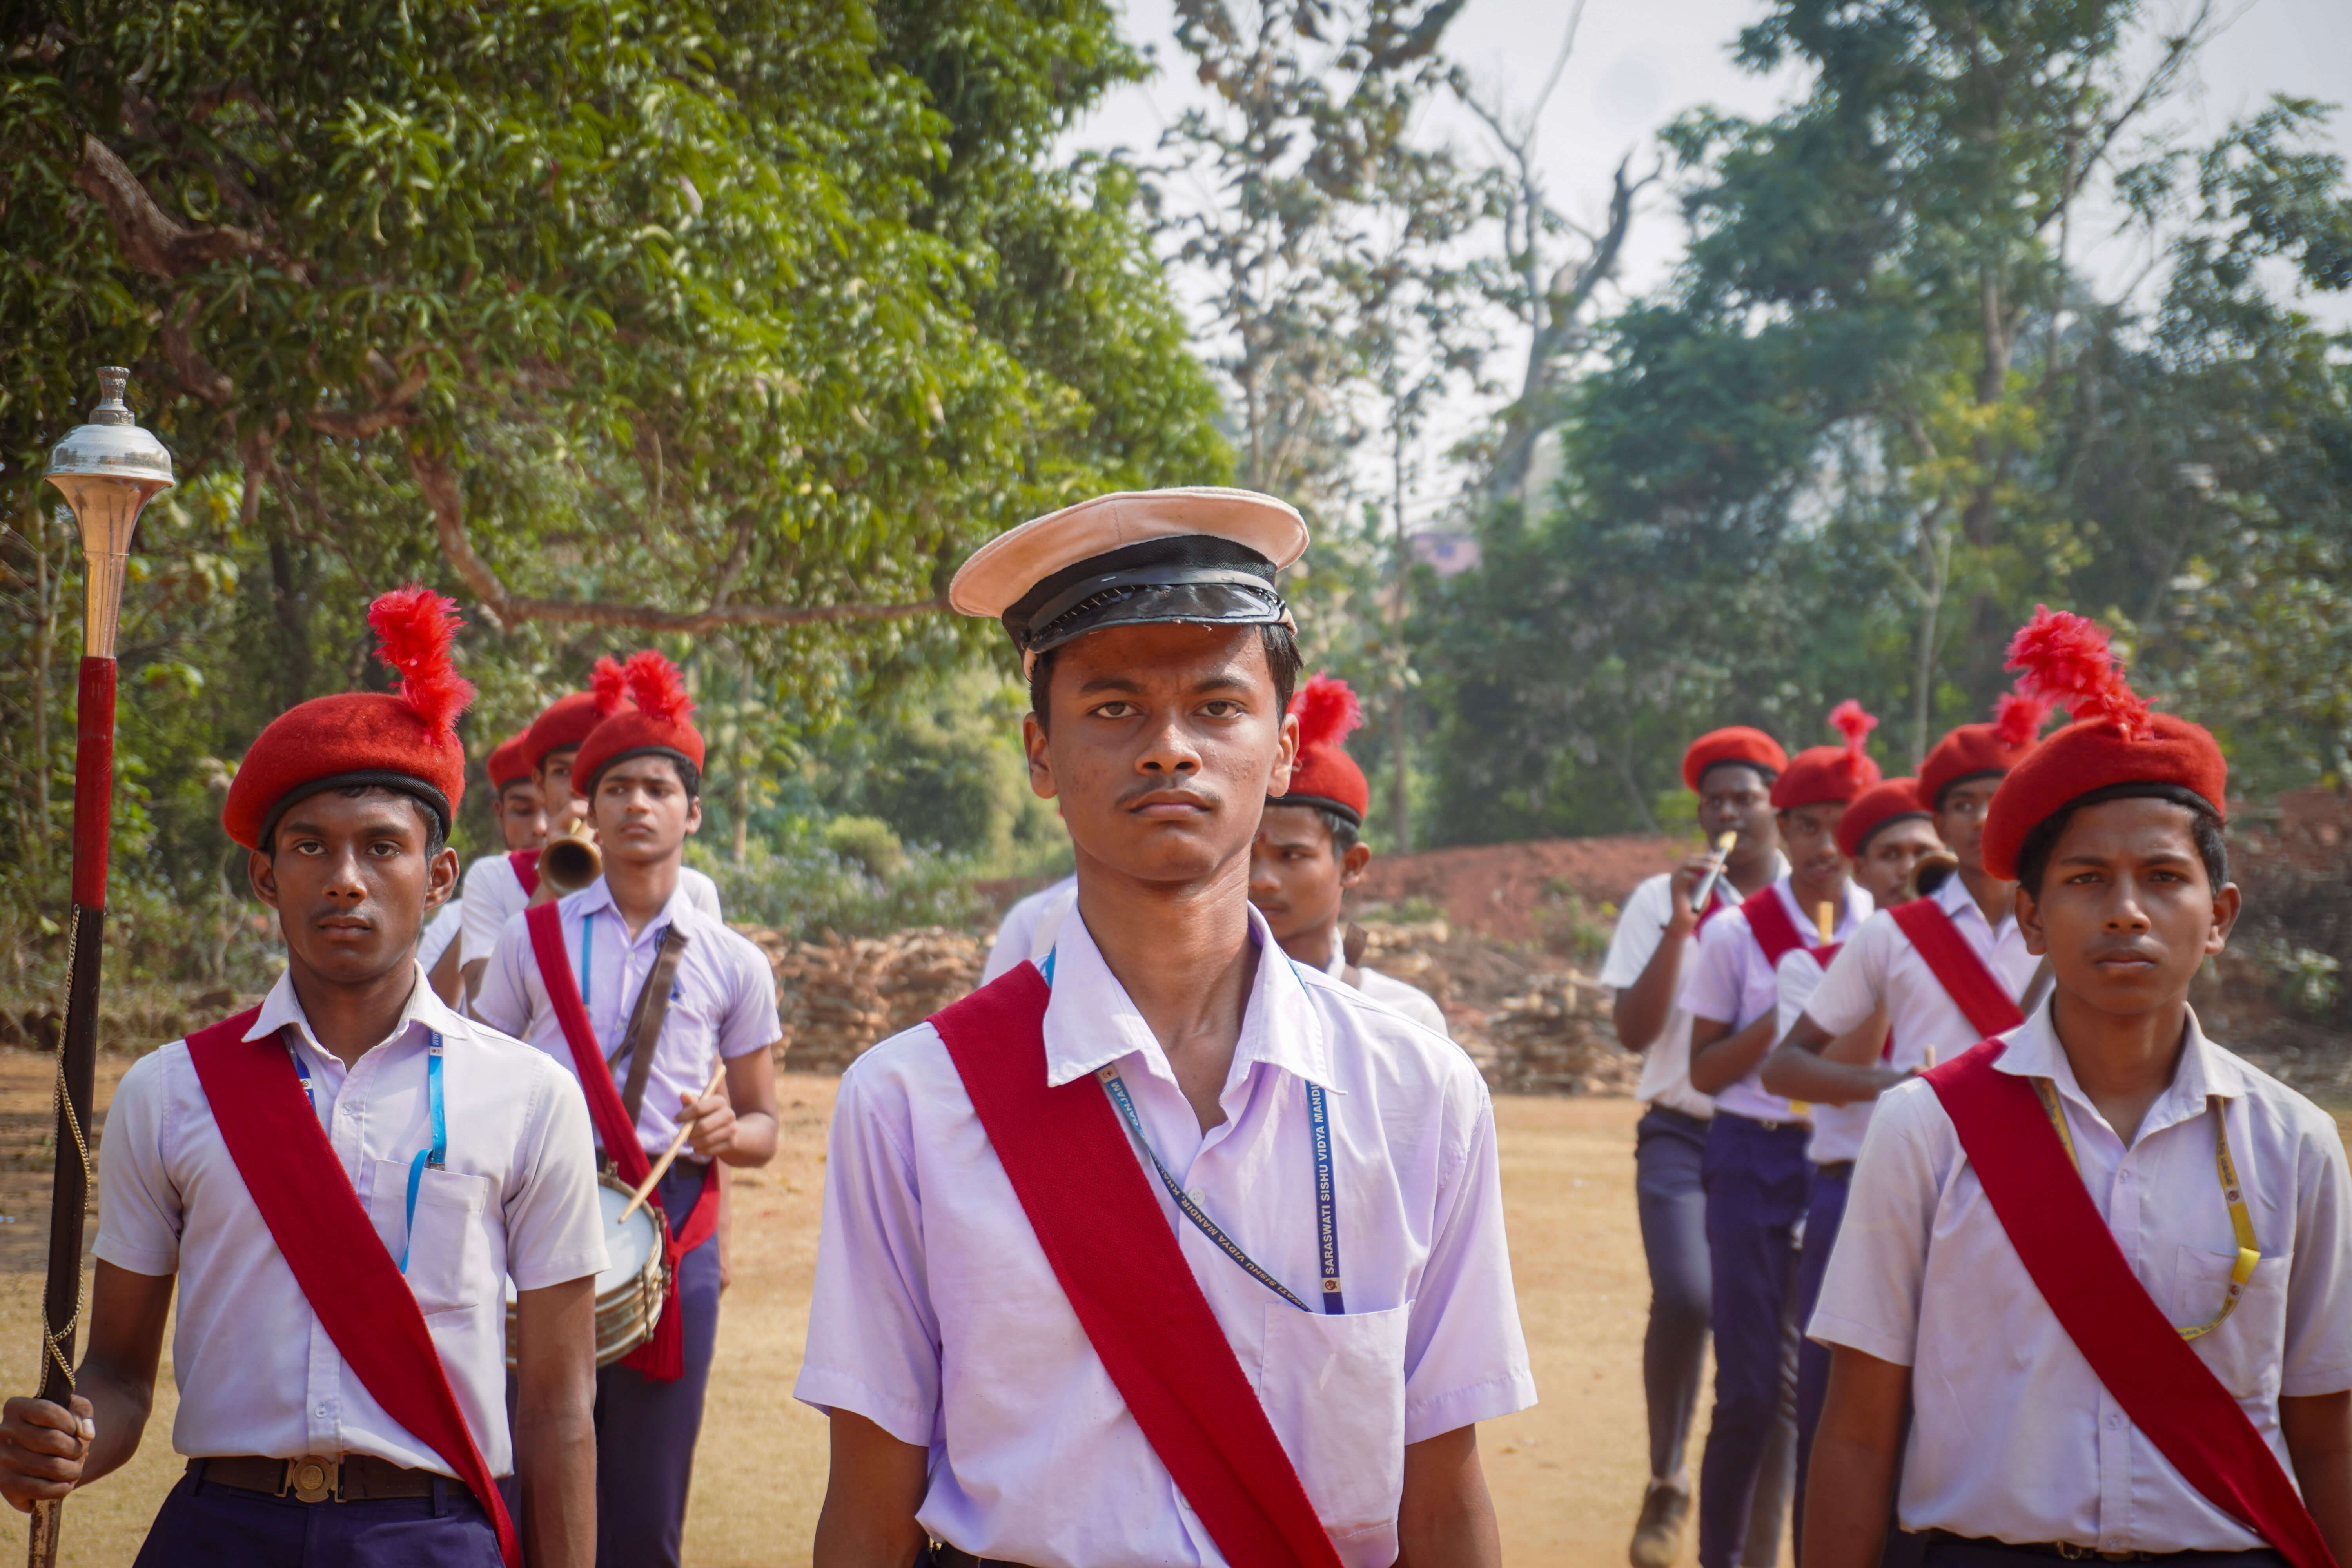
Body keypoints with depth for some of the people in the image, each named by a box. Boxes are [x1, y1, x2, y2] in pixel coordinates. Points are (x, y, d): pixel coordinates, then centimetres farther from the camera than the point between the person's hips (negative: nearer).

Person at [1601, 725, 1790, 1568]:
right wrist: (1680, 926, -14)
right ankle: (1666, 1483, -1)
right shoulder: (1661, 900, 3)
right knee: (1685, 1295, -23)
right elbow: (1634, 1031, -5)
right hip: (1686, 1134, -1)